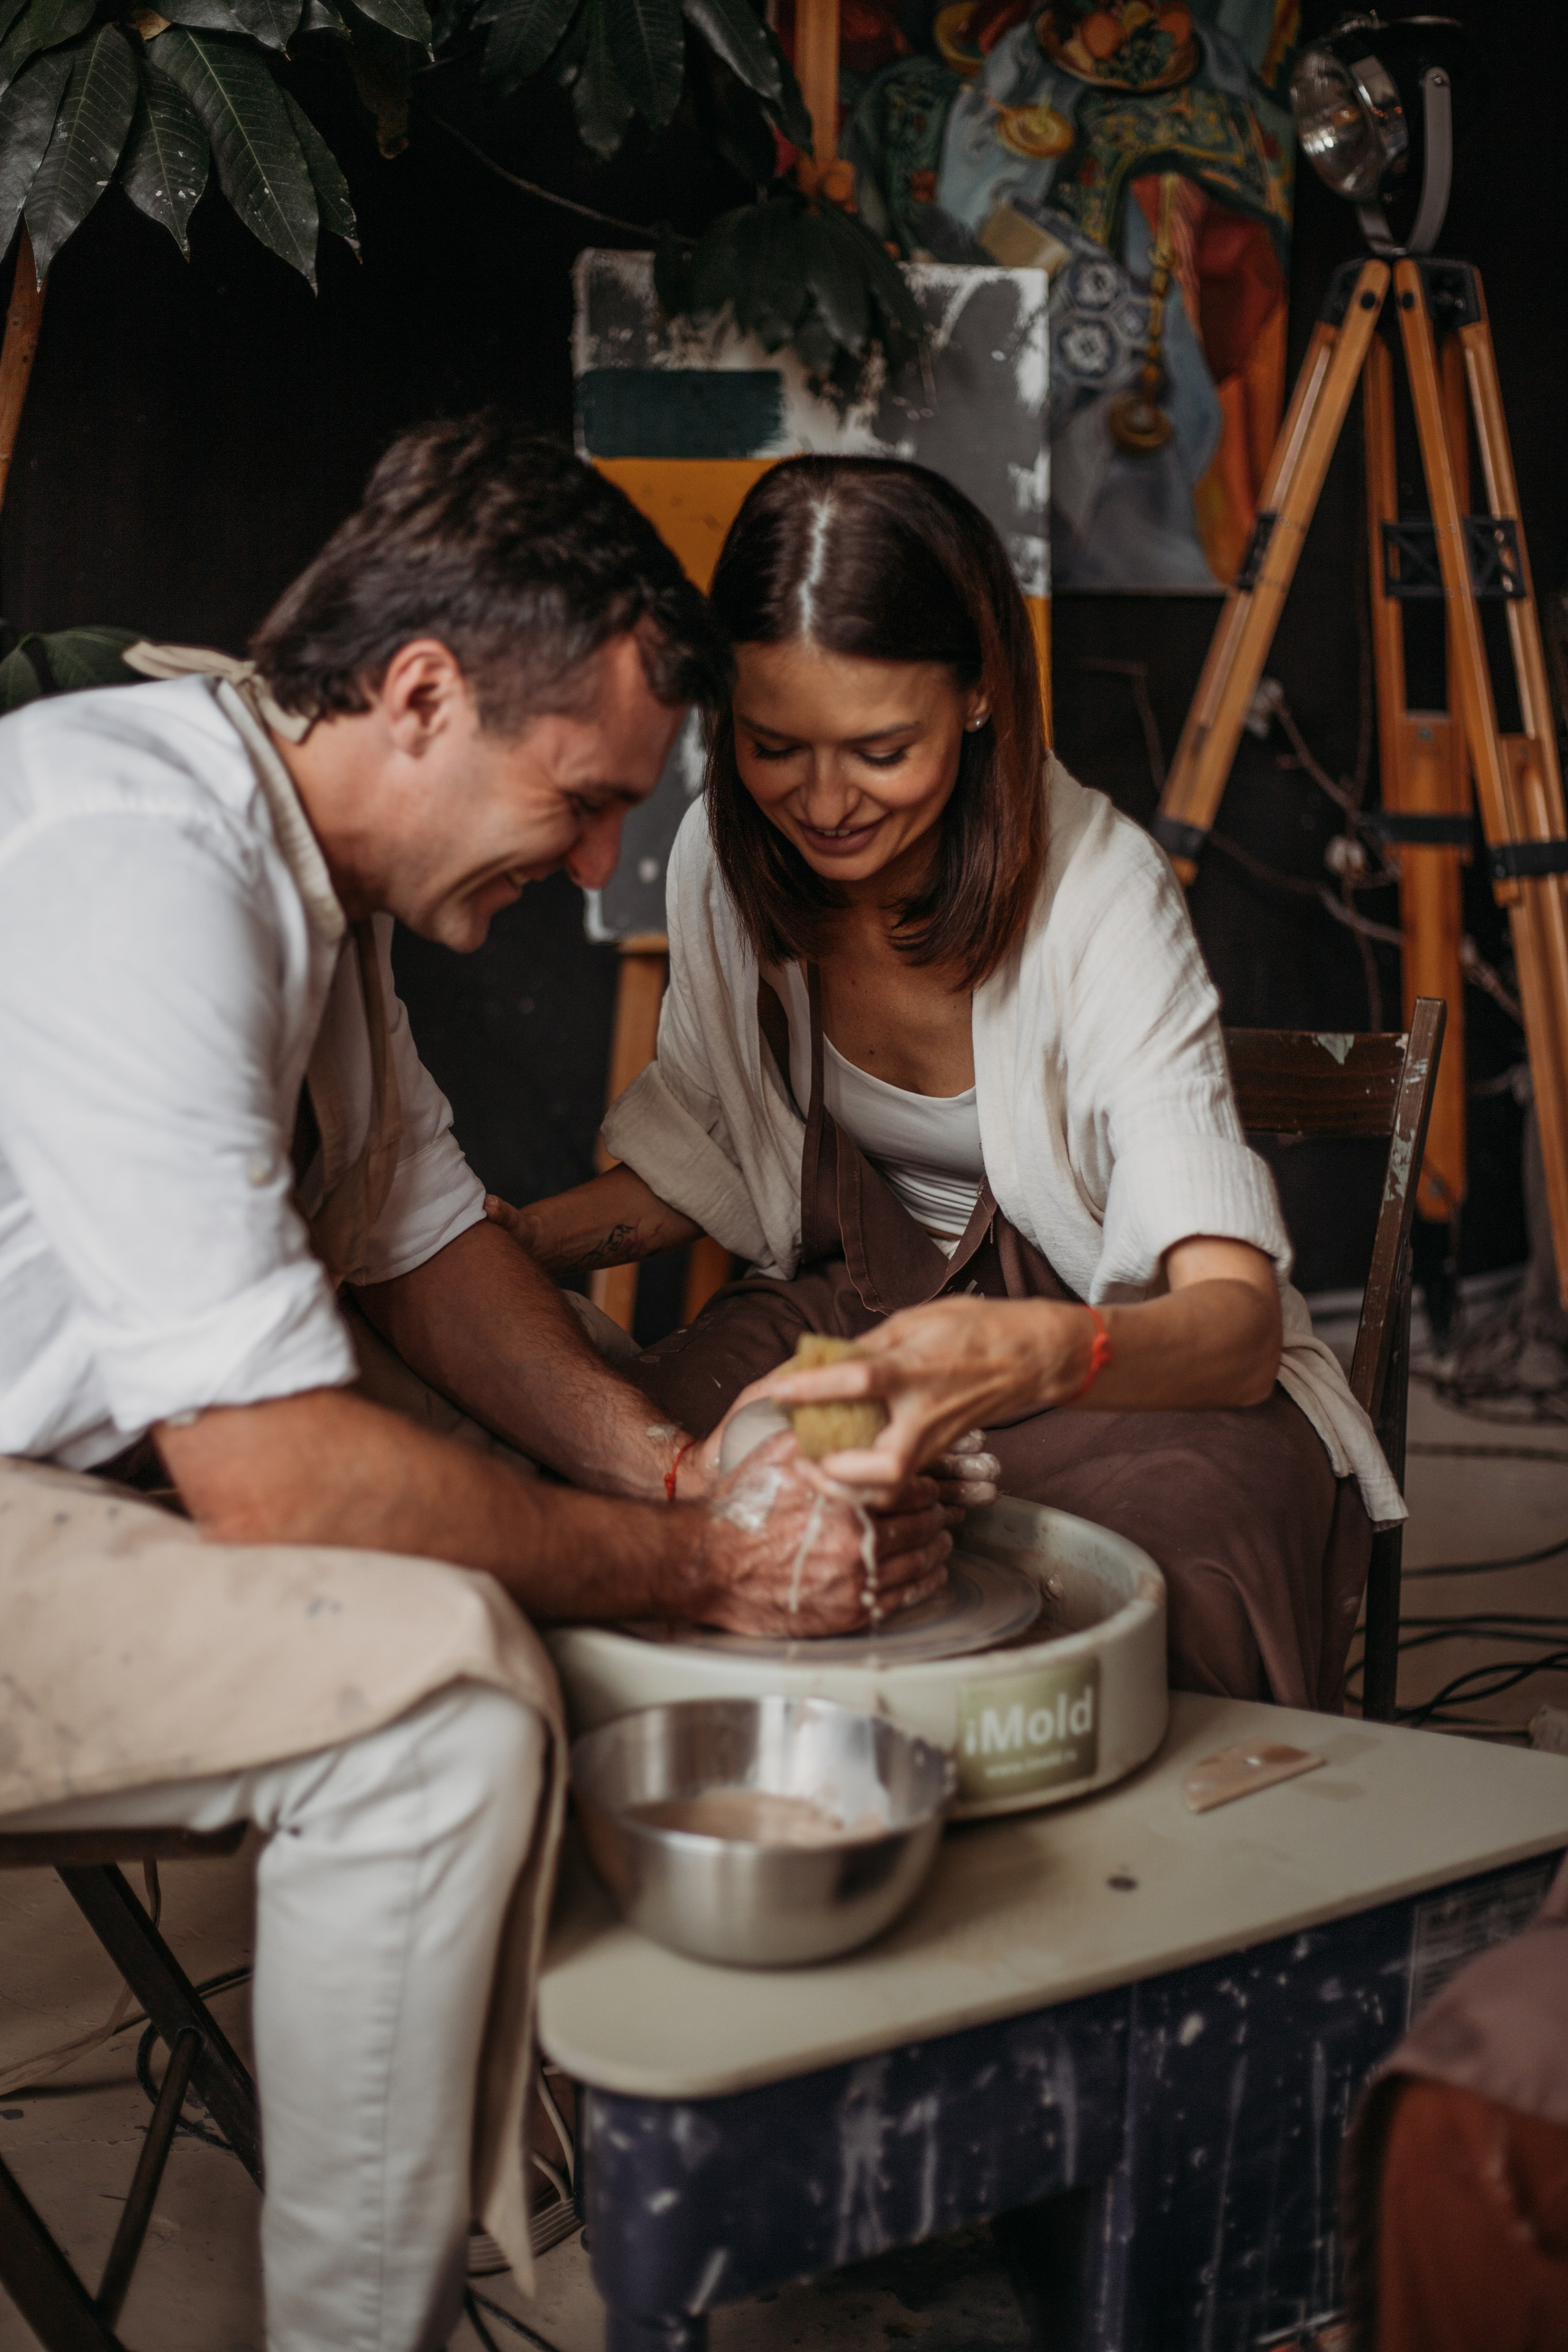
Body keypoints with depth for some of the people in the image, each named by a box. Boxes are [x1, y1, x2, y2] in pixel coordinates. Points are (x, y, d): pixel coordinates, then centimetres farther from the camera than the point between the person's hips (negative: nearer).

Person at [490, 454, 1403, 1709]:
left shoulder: (1100, 892, -23)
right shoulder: (721, 854, -8)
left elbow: (1236, 1323, -31)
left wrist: (1037, 1354, -53)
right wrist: (515, 1239, -9)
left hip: (1144, 1358, -3)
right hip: (850, 1309, 4)